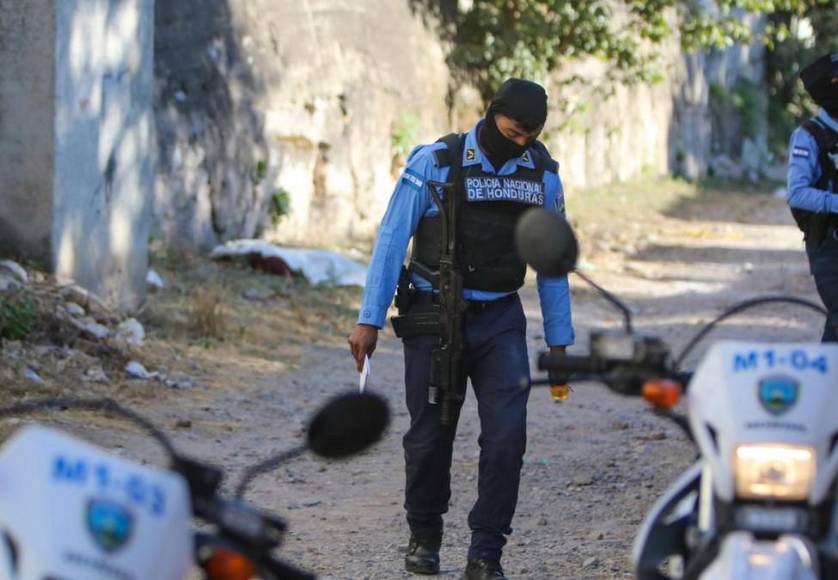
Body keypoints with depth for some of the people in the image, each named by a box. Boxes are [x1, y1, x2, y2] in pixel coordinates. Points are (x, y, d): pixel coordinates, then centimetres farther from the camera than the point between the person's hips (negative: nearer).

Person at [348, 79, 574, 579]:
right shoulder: (434, 164, -10)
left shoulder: (542, 175, 1)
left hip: (500, 322, 2)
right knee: (431, 436, 5)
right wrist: (370, 320, -10)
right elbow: (392, 242, -7)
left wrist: (559, 341, 8)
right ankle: (425, 537, 30)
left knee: (507, 435, -11)